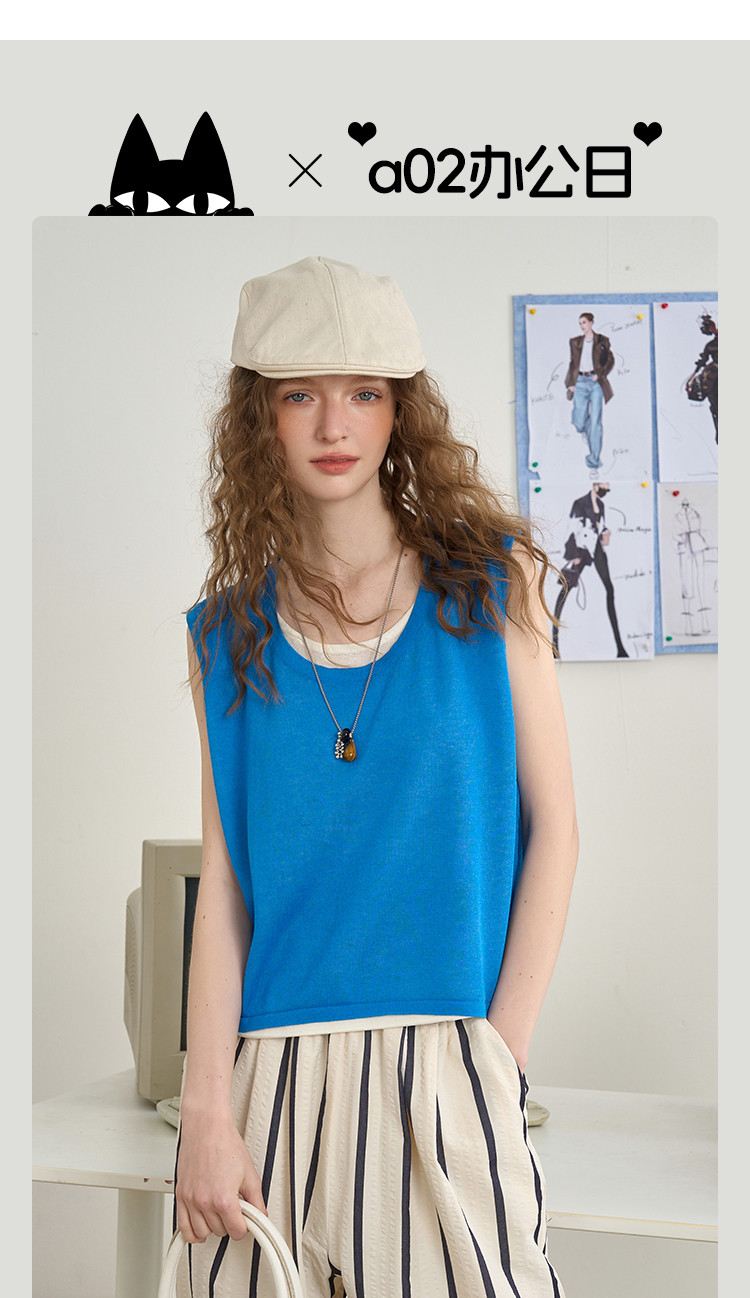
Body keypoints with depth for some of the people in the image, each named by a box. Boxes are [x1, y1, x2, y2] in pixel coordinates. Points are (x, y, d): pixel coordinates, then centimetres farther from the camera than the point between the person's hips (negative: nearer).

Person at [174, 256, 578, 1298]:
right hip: (274, 1073, 2)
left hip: (446, 1062, -1)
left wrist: (499, 1056, -6)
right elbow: (224, 878, 1)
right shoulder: (228, 631, 6)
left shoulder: (490, 580, 2)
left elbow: (553, 829, 0)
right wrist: (206, 1107, -7)